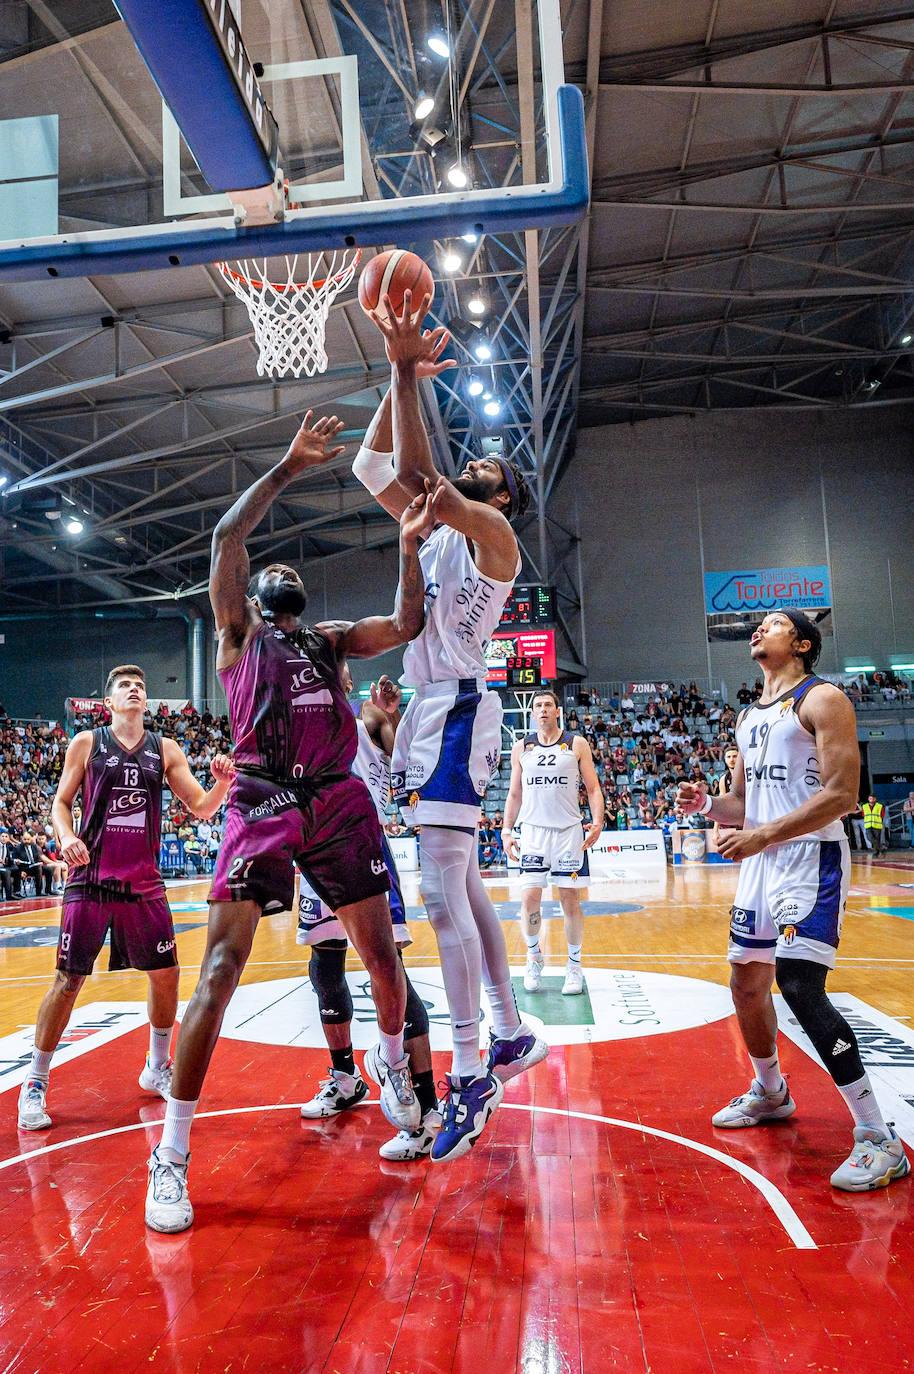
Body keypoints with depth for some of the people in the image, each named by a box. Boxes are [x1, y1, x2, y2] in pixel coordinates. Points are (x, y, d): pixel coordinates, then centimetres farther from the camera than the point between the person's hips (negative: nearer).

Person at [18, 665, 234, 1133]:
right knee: (68, 980, 0)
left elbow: (202, 807, 3)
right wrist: (66, 836, -14)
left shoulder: (165, 750, 6)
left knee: (165, 976, 5)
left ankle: (157, 1068, 26)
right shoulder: (86, 742, 2)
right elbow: (61, 800, 6)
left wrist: (222, 783, -18)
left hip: (144, 881, 3)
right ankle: (35, 1084, 16)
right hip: (91, 878, -2)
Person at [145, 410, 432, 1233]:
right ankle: (171, 1157, -1)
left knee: (382, 955, 7)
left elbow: (406, 625, 8)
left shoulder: (332, 638, 23)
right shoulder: (238, 634, 14)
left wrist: (409, 546, -2)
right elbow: (227, 537, 0)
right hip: (263, 804, -3)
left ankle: (391, 1063, 38)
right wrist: (289, 468, 1)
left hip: (339, 801, 4)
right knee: (221, 965, -11)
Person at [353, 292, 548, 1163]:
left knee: (443, 893, -13)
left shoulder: (493, 530, -3)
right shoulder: (440, 526, 21)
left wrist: (410, 375, -10)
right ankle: (511, 1034, 25)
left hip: (456, 706, -9)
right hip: (427, 707, 9)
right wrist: (400, 375, 12)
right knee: (461, 887, 13)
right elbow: (372, 469, 18)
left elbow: (415, 479, -19)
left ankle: (470, 1076, -5)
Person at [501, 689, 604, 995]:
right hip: (533, 830, 1)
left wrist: (598, 822, -11)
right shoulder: (521, 748, 9)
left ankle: (574, 966, 15)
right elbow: (514, 794, 13)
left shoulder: (577, 745, 3)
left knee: (569, 897, 2)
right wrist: (506, 829, 5)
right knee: (530, 896, -6)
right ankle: (533, 956, 17)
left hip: (569, 830, -1)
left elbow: (593, 788, 3)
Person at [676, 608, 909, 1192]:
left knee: (801, 987, -19)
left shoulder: (822, 699, -7)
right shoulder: (749, 716, 18)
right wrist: (707, 803, 0)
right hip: (761, 860, 9)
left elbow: (842, 794, -17)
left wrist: (763, 835, -21)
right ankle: (770, 1093, 38)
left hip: (811, 858, -9)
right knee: (747, 985, 15)